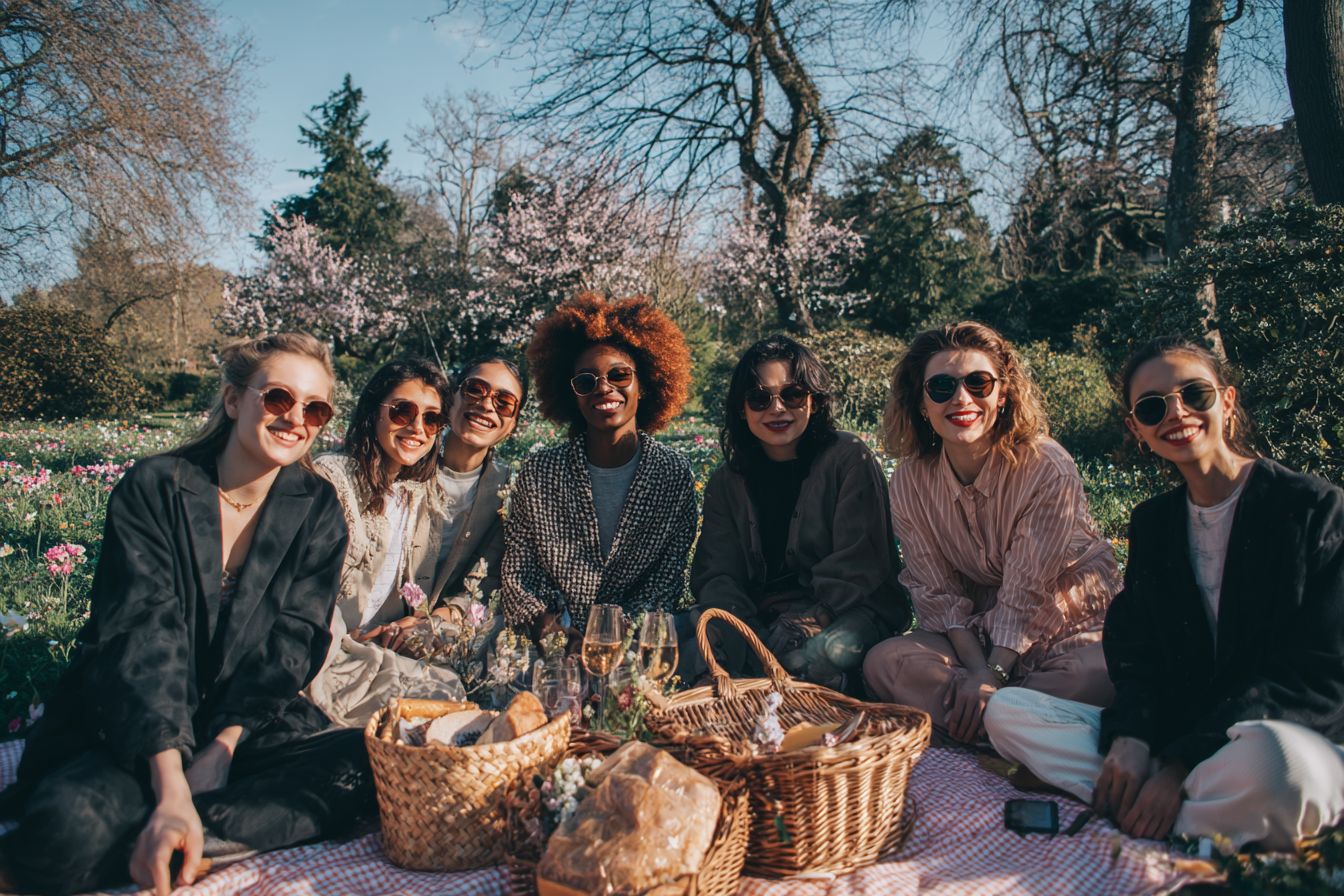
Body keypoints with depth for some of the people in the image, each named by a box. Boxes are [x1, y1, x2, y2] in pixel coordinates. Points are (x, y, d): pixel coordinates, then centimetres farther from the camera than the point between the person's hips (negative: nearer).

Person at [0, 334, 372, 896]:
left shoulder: (316, 510, 1)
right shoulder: (154, 488, -8)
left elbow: (292, 643, -3)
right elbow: (142, 633, -18)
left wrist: (223, 747, -18)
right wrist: (173, 790, -29)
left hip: (247, 726, 3)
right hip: (129, 729, -3)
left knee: (367, 765, -26)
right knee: (66, 826, -33)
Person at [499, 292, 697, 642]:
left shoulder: (675, 474, -1)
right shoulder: (538, 472, -1)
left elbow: (668, 580, 0)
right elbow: (515, 573, 5)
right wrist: (542, 619, -13)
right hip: (551, 649, 1)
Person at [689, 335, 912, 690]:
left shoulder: (850, 459, -2)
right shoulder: (726, 482, 11)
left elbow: (855, 569, -10)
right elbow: (715, 574, 3)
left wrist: (792, 632, -22)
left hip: (851, 610, -3)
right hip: (759, 616, 4)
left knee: (831, 650, -37)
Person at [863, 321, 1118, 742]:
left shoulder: (1048, 469, -19)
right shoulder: (910, 481, -8)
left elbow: (1027, 592, -18)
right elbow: (936, 591, -6)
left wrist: (991, 676, -23)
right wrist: (976, 668, -18)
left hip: (1070, 626, -3)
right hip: (976, 631, 3)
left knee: (1096, 677, -35)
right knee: (884, 662, -21)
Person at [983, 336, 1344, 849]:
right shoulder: (1151, 523, 13)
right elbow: (1137, 655, 6)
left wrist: (1181, 765, -20)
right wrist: (1130, 739, -18)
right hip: (1173, 732, 6)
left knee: (1269, 755, -42)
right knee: (1006, 710, -13)